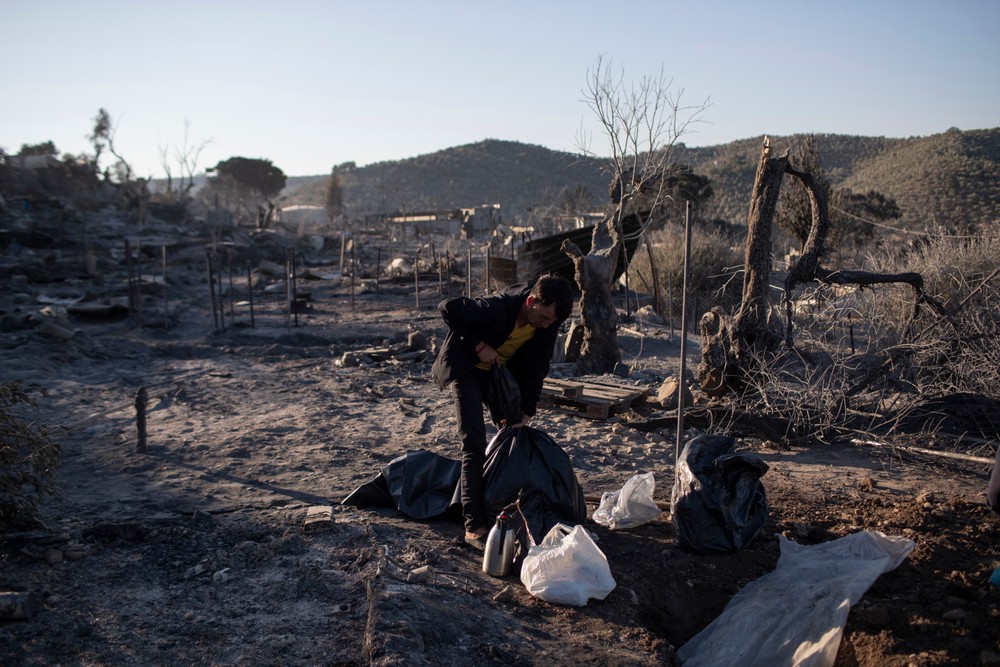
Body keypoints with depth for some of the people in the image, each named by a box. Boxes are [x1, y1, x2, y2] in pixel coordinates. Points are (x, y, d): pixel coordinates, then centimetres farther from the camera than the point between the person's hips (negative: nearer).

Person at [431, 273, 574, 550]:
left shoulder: (550, 320, -18)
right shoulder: (497, 307, -37)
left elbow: (537, 367, -8)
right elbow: (447, 308, -26)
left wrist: (527, 410, -10)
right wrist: (479, 345, -26)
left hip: (502, 368, 7)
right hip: (468, 368, -6)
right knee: (474, 443, -14)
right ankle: (475, 525, -12)